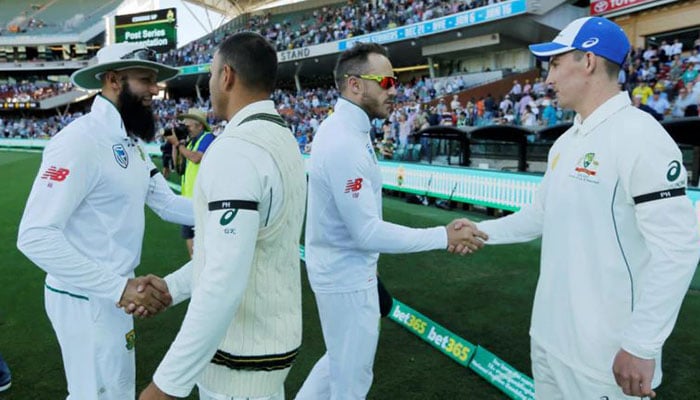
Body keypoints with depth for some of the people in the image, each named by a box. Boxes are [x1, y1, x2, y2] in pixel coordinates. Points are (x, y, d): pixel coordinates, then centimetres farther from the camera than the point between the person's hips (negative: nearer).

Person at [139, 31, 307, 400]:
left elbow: (224, 283, -30)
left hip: (241, 355, -9)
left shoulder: (236, 149, -24)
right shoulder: (281, 141, 7)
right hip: (272, 337, 9)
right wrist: (172, 287, 10)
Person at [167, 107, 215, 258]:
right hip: (188, 195, 9)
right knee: (188, 232, 13)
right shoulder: (190, 141, 17)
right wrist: (174, 144, 3)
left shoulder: (208, 137, -7)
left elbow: (196, 158, -22)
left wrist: (177, 143, -12)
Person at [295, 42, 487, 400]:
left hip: (343, 269, 10)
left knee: (343, 362, 26)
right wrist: (444, 237, -25)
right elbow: (368, 233, -27)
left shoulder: (340, 129, 6)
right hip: (347, 278, -10)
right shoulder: (345, 143, -26)